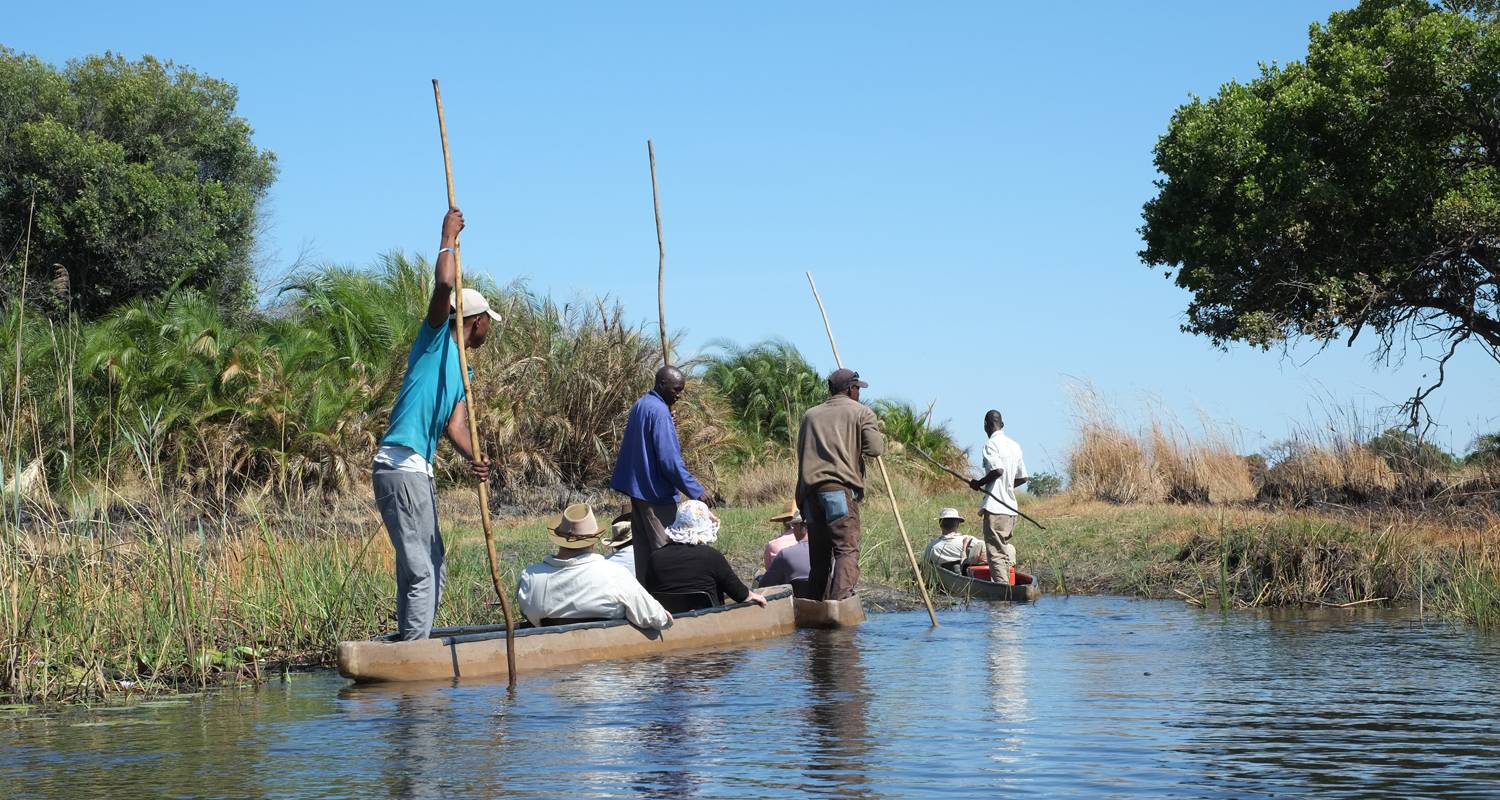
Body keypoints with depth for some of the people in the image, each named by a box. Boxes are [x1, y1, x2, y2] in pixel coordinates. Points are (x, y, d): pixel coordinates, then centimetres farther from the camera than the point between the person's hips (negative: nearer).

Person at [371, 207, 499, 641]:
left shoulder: (461, 368, 23)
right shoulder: (436, 338, -1)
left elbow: (455, 423, 8)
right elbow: (444, 284, -20)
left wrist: (473, 457, -12)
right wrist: (449, 239, -4)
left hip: (418, 471, 10)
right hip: (401, 467, -10)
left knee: (430, 569, 14)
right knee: (421, 571, -11)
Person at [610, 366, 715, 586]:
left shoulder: (639, 406, 11)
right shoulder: (659, 411, -18)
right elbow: (669, 458, -21)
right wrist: (695, 490, -17)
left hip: (637, 488, 9)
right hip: (656, 492, -9)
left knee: (643, 548, 11)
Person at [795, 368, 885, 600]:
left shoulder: (810, 415, 23)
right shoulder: (861, 412, 8)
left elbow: (801, 451, 18)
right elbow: (875, 449, -2)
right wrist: (876, 431, 16)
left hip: (810, 488, 5)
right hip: (841, 487, -5)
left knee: (819, 554, 10)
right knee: (847, 549, -13)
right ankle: (840, 599, -31)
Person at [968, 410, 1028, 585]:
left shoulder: (991, 444, -9)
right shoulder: (1014, 445, 15)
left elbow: (998, 470, -23)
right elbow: (1022, 477, 18)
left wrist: (979, 483, -9)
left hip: (995, 507, -8)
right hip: (1011, 507, 8)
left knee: (995, 552, -8)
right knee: (1005, 549, 15)